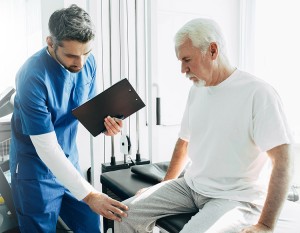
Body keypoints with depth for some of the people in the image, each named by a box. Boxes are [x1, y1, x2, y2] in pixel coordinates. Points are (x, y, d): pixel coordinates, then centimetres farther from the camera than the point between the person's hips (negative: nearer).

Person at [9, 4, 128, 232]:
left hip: (69, 161, 5)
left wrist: (103, 122, -21)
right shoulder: (33, 77, -28)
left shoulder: (88, 62, -10)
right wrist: (88, 194, -28)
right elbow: (46, 148, -26)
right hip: (35, 169, -5)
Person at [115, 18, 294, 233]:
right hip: (191, 187, 6)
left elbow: (283, 160, -18)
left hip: (237, 198, -6)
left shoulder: (258, 93, -15)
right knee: (128, 213, -4)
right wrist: (164, 186, 14)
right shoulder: (196, 90, 7)